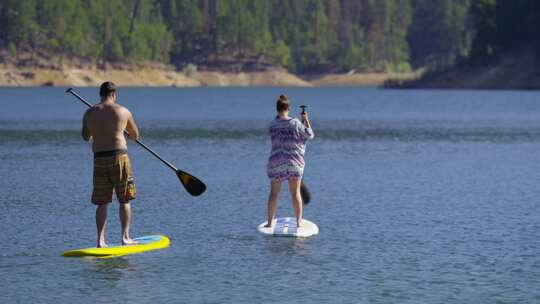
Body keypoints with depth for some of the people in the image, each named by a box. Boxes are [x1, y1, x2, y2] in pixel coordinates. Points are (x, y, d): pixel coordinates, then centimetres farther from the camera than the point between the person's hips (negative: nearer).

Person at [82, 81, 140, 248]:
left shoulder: (89, 113, 4)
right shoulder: (123, 111, -2)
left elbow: (86, 137, 18)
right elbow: (135, 136, 10)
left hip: (99, 159, 3)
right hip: (119, 157, -3)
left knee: (102, 202, 9)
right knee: (124, 200, 8)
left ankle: (101, 240, 4)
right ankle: (125, 237, 6)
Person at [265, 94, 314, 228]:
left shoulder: (272, 125, -3)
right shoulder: (295, 123, -11)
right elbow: (310, 135, 0)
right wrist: (306, 120, 10)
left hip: (276, 162, 1)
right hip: (294, 161, -1)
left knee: (274, 193, 8)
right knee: (295, 192, 6)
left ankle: (270, 222, 8)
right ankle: (299, 221, 6)